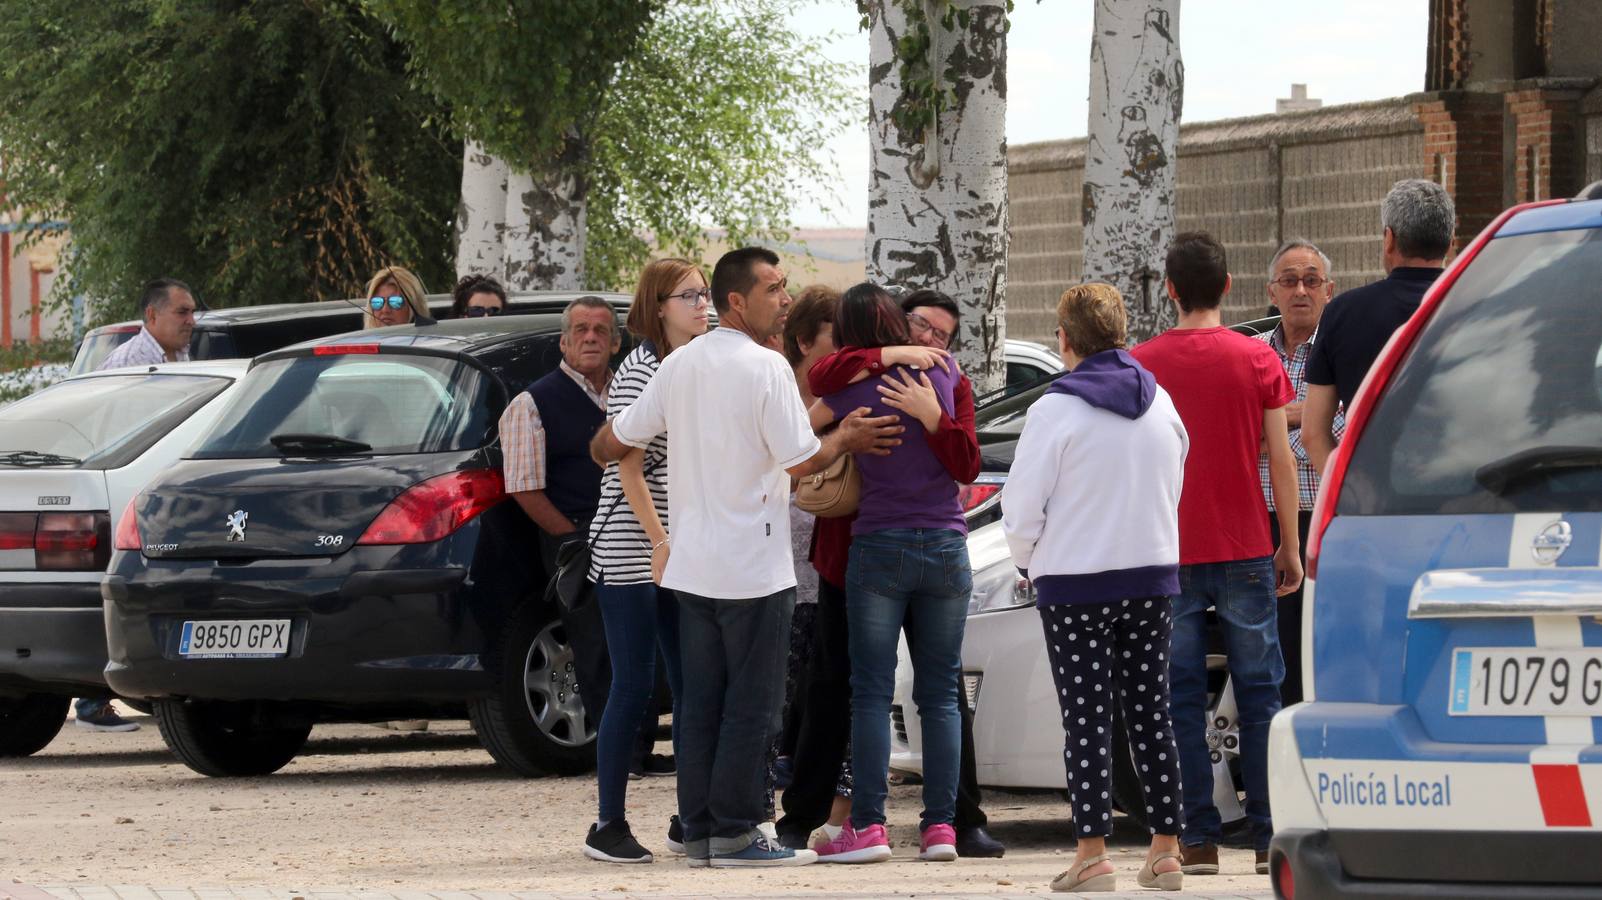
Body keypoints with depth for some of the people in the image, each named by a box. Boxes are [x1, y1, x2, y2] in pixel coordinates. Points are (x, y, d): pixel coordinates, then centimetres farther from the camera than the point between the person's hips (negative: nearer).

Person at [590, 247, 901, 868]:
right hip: (753, 564, -7)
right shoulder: (765, 367, -13)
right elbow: (801, 461, -15)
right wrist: (844, 441, 4)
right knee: (751, 702, -2)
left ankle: (699, 831, 10)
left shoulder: (680, 364, 8)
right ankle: (734, 833, -2)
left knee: (700, 700, 9)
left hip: (691, 562, 7)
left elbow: (611, 444, 12)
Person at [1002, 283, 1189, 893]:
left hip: (1075, 584, -5)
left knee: (1086, 718, -2)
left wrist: (1027, 562, 10)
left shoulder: (1054, 411, -12)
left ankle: (1092, 852, -5)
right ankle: (1165, 848, 10)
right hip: (1154, 576, 5)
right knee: (1149, 712, 10)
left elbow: (1022, 506, -9)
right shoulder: (1161, 405, 5)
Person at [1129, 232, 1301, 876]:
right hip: (1245, 553, 0)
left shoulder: (1141, 365, -1)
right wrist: (1290, 548, 7)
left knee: (1182, 701, 3)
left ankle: (1199, 840, -1)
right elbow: (1280, 460, -1)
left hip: (1168, 557, 0)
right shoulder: (1258, 362, -2)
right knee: (1259, 695, 6)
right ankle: (1268, 835, 3)